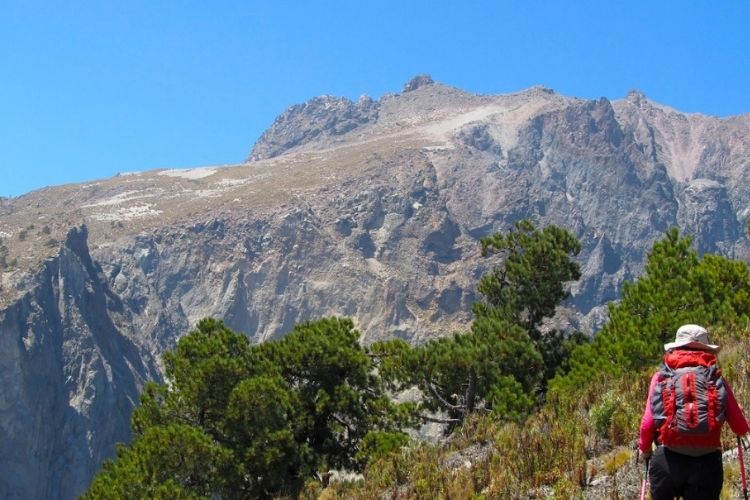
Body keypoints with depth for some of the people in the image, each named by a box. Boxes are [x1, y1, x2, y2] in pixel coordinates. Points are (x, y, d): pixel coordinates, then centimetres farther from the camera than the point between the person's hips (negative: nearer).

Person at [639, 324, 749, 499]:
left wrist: (645, 449, 21)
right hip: (707, 463, 0)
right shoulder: (716, 378, 8)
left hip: (668, 459, 0)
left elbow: (647, 424, 1)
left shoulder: (661, 377, 8)